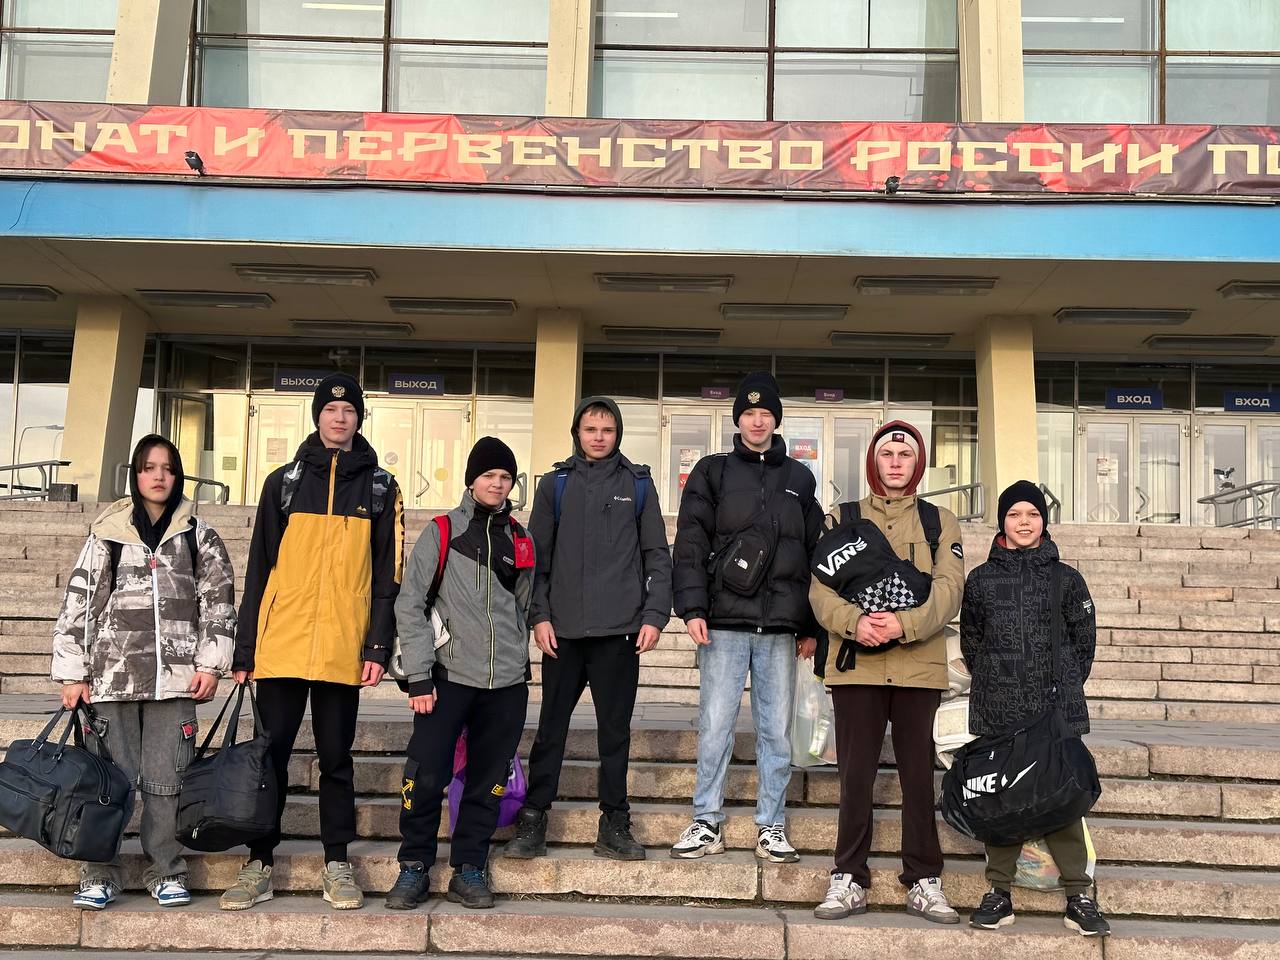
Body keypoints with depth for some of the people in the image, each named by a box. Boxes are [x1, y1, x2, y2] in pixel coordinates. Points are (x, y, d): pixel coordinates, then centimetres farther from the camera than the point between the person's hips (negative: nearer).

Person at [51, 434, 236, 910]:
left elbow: (218, 601, 7)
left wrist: (211, 663, -1)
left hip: (174, 678, 0)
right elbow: (77, 604, 6)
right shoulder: (106, 534, 7)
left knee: (167, 779, 2)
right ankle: (99, 875, 11)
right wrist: (72, 674, 1)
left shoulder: (199, 535, 8)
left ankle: (166, 872, 13)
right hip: (112, 675, 0)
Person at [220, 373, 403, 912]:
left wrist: (379, 646, -4)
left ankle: (337, 864, 17)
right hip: (281, 642, 1)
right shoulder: (284, 482, 9)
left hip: (343, 648, 0)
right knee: (270, 753, 4)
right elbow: (259, 569, 8)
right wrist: (245, 649, 4)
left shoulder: (380, 487, 8)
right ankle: (260, 864, 14)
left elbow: (387, 573, 5)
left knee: (336, 756, 7)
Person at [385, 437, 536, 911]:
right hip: (450, 675, -3)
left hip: (507, 682, 3)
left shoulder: (520, 540, 13)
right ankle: (414, 867, 8)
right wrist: (418, 676, -9)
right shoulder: (441, 533, 1)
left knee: (488, 782, 5)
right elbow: (410, 605, -3)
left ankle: (469, 869, 17)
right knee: (426, 775, -8)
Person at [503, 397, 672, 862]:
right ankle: (533, 820, 13)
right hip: (563, 630, 0)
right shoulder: (555, 484, 9)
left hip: (620, 630, 0)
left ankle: (614, 824, 15)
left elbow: (658, 556, 7)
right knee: (551, 728, 4)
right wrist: (540, 615, -2)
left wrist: (654, 615, -2)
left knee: (615, 731, 6)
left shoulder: (638, 484, 8)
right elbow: (537, 556, 7)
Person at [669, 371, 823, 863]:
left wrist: (812, 627, 10)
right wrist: (692, 607, -9)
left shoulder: (799, 479, 15)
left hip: (780, 626, 2)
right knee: (715, 726, -1)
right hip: (725, 622, -2)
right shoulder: (712, 471, 9)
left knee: (776, 731, 5)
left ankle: (771, 827, 13)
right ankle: (707, 823, 8)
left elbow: (814, 553, 15)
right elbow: (690, 544, 2)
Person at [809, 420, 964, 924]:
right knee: (855, 776, 3)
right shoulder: (841, 519, 12)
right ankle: (849, 880, 12)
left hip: (919, 667, 0)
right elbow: (822, 589, 1)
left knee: (918, 775, 4)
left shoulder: (940, 522, 12)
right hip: (856, 665, 0)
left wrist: (904, 623, -20)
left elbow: (948, 589, -2)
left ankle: (923, 882, 14)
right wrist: (855, 621, -19)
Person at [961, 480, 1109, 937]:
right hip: (997, 711, 1)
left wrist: (1064, 687, 5)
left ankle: (1078, 896, 5)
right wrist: (996, 685, 6)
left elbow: (1083, 639, 10)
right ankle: (999, 893, 11)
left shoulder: (1066, 579, 7)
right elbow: (970, 641, 12)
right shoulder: (981, 580, 9)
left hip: (1056, 709, -1)